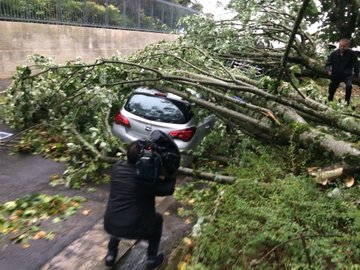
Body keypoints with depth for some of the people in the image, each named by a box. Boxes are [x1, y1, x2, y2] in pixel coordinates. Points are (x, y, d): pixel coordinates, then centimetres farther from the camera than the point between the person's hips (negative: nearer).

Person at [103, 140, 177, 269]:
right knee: (157, 219, 23)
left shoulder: (117, 167, -3)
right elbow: (169, 189, -5)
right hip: (133, 229, -4)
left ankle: (111, 254, 36)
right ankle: (152, 259, 29)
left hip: (109, 226, 5)